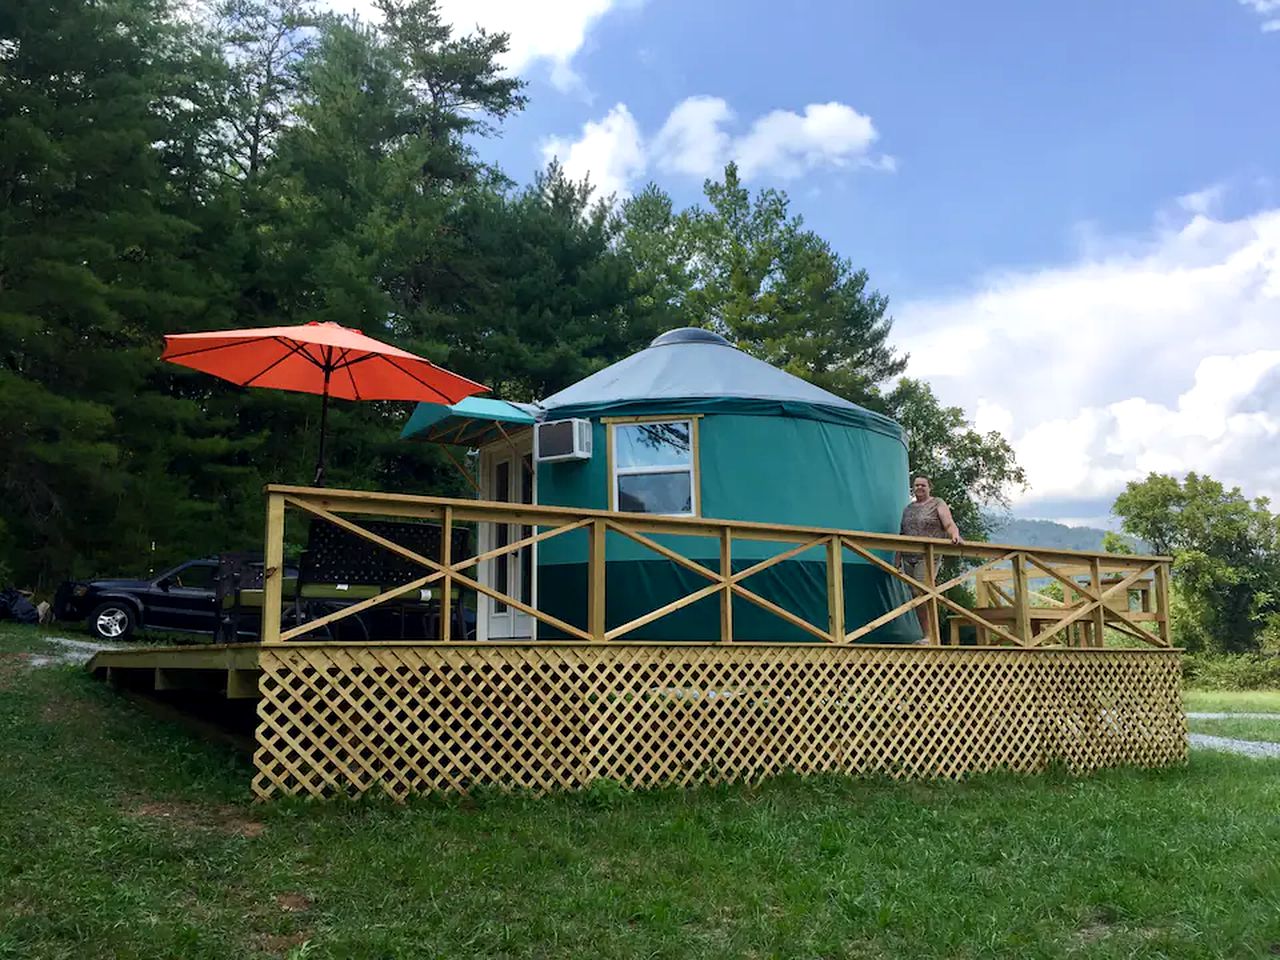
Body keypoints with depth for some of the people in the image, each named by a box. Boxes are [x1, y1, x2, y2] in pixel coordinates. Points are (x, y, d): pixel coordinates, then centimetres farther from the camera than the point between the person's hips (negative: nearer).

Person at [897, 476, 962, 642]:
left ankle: (930, 636, -14)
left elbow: (950, 525, -6)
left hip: (928, 556, -6)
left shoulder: (938, 504, 5)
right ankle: (925, 635, 9)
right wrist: (898, 559, 15)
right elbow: (902, 535, 20)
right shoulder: (908, 509, 20)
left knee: (923, 595, -16)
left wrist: (955, 535, -29)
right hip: (908, 558, 6)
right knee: (916, 596, 4)